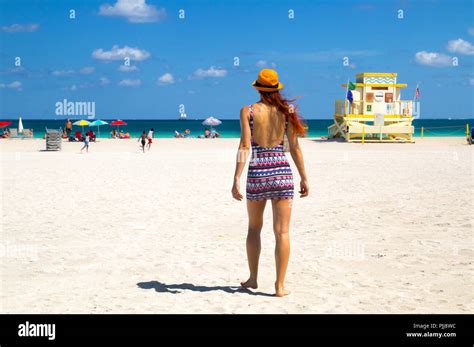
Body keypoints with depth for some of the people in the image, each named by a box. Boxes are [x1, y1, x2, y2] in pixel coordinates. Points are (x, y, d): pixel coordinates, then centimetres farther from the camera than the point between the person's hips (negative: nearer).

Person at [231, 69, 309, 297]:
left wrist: (236, 179, -11)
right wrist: (304, 177, 9)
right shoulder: (286, 110, 3)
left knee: (254, 228, 19)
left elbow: (245, 146, -10)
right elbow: (294, 148, 2)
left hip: (257, 174, 0)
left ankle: (253, 278, 25)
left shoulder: (248, 111, -1)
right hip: (282, 172, 0)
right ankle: (280, 285, 1)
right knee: (282, 231, 2)